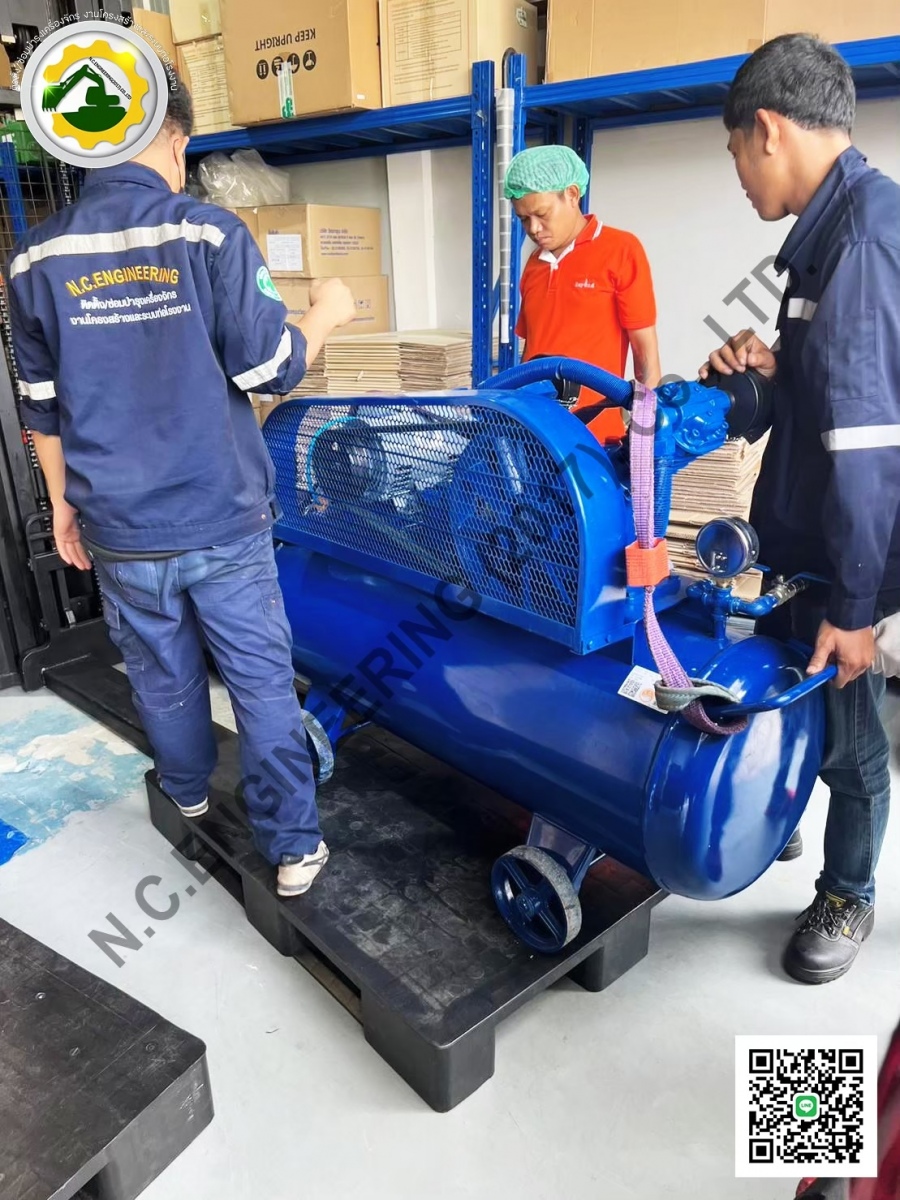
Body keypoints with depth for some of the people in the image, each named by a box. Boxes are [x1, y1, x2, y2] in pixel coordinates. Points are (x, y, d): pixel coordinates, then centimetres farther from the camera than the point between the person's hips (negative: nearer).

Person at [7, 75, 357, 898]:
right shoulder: (211, 234, -10)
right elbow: (271, 372, -7)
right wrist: (327, 313, 11)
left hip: (119, 529, 4)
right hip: (222, 520, -3)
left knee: (163, 678, 21)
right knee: (263, 682, 8)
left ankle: (188, 801, 45)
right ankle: (293, 848, 18)